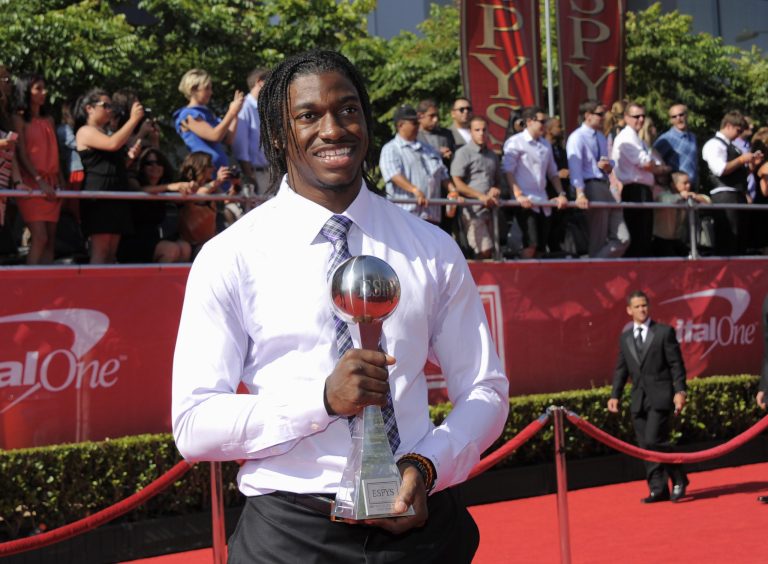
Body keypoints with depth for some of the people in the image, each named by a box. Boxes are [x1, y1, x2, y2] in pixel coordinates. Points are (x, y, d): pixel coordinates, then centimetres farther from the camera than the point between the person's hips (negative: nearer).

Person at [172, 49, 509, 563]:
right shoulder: (229, 258, -6)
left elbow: (486, 390, 6)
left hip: (419, 522, 3)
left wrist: (427, 467, -13)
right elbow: (194, 425, -10)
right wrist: (324, 397, -23)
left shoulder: (433, 250, 3)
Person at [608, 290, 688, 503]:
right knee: (645, 446, 3)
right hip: (638, 398, 5)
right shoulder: (625, 338, 13)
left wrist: (680, 391, -11)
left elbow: (676, 364, -2)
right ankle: (658, 490, 10)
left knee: (654, 441, -15)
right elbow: (621, 369, 15)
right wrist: (615, 395, 6)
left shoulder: (665, 332, 0)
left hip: (660, 396, -5)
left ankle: (679, 479, 4)